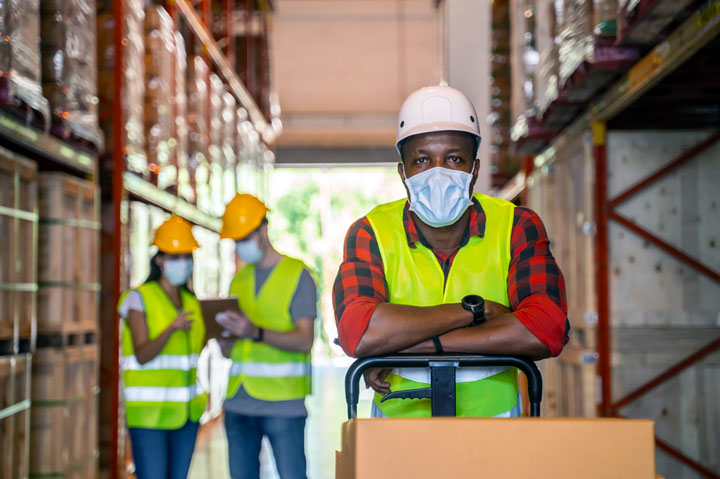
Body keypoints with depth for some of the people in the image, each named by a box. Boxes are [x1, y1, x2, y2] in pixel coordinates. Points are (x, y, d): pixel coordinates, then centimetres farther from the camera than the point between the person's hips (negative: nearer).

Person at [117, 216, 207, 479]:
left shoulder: (191, 302, 12)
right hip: (150, 411, -6)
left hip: (186, 410, 6)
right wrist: (171, 329, -29)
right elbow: (142, 355, -16)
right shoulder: (140, 299, -5)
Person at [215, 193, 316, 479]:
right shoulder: (239, 280, 17)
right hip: (238, 402, 6)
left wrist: (257, 333, -25)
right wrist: (226, 330, -6)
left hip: (283, 404, -6)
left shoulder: (297, 274, 0)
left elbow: (305, 340, -11)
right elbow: (228, 350, 16)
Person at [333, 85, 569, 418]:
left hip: (492, 416, 0)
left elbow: (547, 331, -18)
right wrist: (474, 310, -17)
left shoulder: (516, 228, -2)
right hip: (400, 416, 0)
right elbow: (356, 333, -21)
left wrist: (417, 344, -19)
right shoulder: (372, 233, -3)